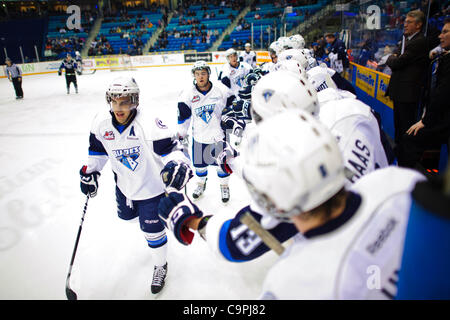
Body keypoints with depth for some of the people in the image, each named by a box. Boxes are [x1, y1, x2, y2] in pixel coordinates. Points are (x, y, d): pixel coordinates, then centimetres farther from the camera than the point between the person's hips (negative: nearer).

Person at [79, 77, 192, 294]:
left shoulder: (149, 125, -32)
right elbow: (97, 149, 5)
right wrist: (89, 172, 3)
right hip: (124, 184, 6)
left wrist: (178, 165, -53)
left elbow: (171, 148, -33)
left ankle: (160, 266, 32)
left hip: (152, 185, -6)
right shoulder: (101, 122, -12)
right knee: (126, 215, 29)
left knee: (153, 231, 4)